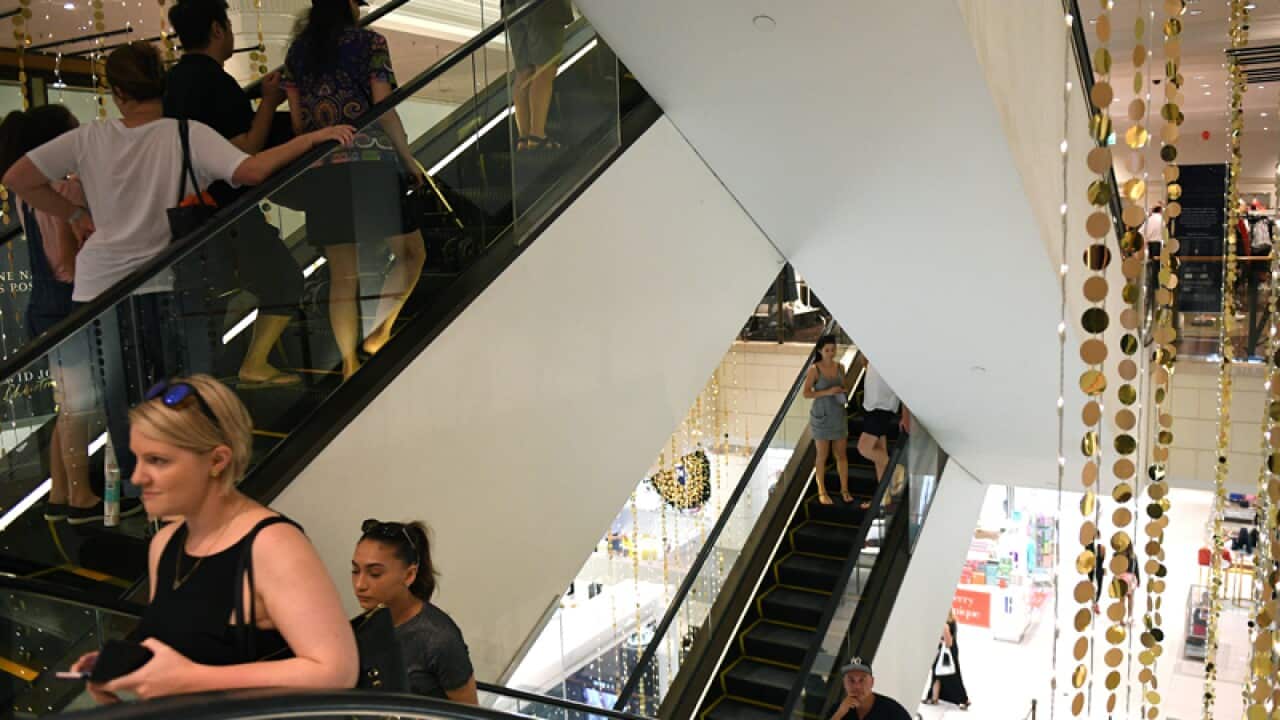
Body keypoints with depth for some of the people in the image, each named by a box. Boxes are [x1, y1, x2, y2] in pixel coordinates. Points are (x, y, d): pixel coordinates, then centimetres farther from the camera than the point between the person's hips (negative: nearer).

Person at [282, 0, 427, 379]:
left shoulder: (297, 50, 14)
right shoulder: (368, 41, 2)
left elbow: (296, 121, 12)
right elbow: (384, 110, -4)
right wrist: (409, 160, 4)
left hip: (319, 173, 5)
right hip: (370, 162, -4)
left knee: (342, 276, 8)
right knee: (411, 252, 10)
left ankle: (349, 363, 9)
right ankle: (379, 331, -3)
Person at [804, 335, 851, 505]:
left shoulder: (840, 367, 2)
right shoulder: (814, 369, -12)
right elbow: (806, 393, -13)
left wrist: (844, 393, -8)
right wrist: (827, 392, -24)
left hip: (839, 416, 4)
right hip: (821, 416, -4)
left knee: (842, 454, 7)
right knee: (822, 455, 6)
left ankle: (844, 489, 19)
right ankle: (822, 491, 19)